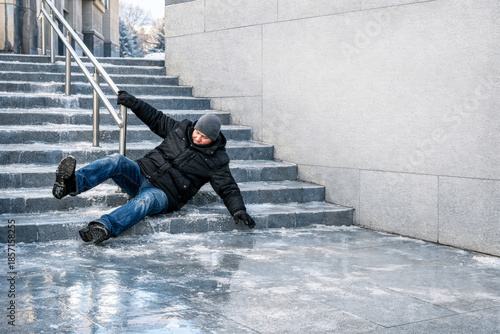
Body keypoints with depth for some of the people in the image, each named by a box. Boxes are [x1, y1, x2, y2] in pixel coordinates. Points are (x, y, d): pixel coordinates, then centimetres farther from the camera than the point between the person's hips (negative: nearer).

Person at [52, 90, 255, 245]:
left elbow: (228, 189, -2)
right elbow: (156, 119, 23)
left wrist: (238, 210, -18)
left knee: (145, 200, -40)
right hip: (142, 172, 5)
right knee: (116, 161, -26)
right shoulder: (181, 129, 11)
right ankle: (73, 182, -48)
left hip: (164, 194, -4)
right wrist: (133, 103, 15)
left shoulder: (216, 161, 0)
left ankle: (104, 228, -63)